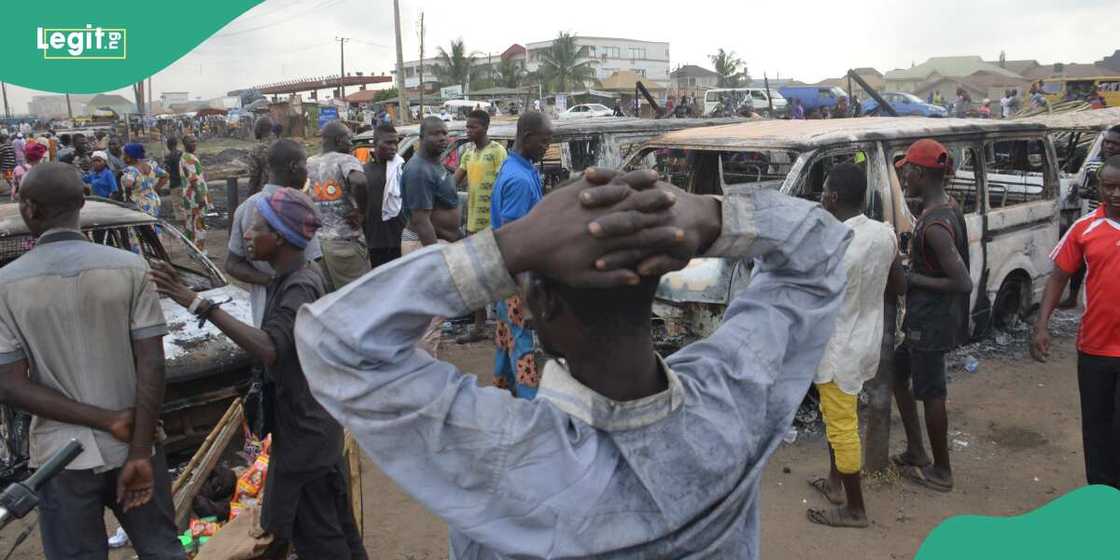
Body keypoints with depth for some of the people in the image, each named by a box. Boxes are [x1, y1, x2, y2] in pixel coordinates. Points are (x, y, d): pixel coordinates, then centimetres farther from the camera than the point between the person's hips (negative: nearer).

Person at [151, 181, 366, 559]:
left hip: (306, 429, -10)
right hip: (306, 419, 10)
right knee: (333, 521, 22)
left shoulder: (299, 287, -24)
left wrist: (201, 305, -40)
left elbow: (268, 349, -40)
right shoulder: (300, 275, 6)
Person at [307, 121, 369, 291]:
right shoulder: (346, 160, -9)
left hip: (315, 239, 7)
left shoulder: (310, 164, 11)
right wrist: (361, 211, -16)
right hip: (345, 240, -7)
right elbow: (359, 181, -29)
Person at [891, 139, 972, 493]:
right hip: (929, 316, 10)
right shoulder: (948, 207, 5)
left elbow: (963, 283, -28)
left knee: (930, 393, 4)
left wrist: (913, 279, -19)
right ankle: (916, 451, 30)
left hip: (931, 321, -10)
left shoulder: (933, 225, -26)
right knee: (897, 371, 21)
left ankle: (941, 471, 21)